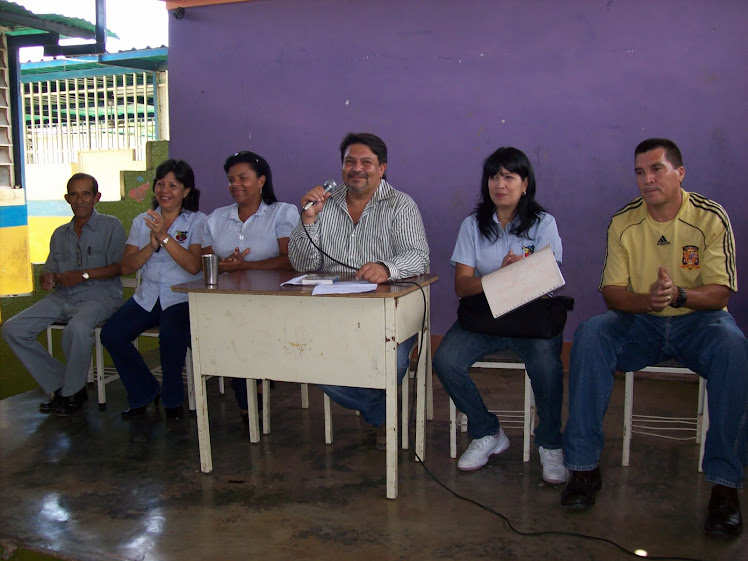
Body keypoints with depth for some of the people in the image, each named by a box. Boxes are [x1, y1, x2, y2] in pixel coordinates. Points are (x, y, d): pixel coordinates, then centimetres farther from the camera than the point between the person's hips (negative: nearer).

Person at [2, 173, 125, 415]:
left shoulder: (111, 226, 4)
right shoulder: (60, 234, 22)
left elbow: (121, 266, -6)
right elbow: (49, 272, 21)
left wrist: (84, 274, -15)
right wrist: (47, 278, -4)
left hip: (99, 294, -6)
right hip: (62, 297, 7)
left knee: (77, 328, -38)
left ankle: (72, 392, -14)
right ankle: (59, 386, -3)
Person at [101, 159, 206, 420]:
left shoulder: (197, 221, 0)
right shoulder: (142, 221, 13)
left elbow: (194, 266, -16)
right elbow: (126, 267, 3)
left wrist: (165, 237, -24)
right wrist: (152, 245, -12)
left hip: (182, 298, -4)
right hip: (147, 296, 5)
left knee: (170, 336, -32)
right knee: (111, 335, -17)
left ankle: (172, 400, -4)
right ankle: (144, 393, 6)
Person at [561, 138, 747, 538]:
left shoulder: (711, 217, -7)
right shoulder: (623, 222, -1)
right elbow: (611, 291, -3)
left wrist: (679, 295, -31)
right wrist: (646, 300, -25)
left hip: (697, 320, -1)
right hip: (639, 322, 2)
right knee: (589, 335, -27)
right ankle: (584, 467, -22)